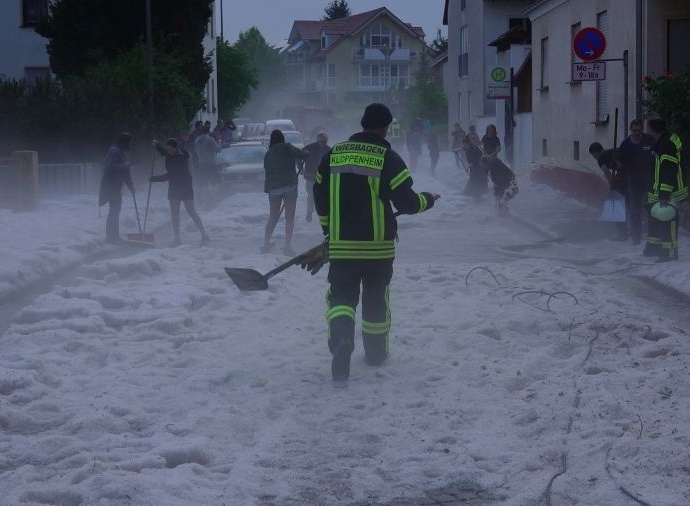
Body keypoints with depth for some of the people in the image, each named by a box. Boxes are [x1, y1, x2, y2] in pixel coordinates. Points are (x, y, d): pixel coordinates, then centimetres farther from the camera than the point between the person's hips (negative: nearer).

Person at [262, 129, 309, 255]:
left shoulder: (268, 154, 13)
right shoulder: (287, 148, -2)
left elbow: (267, 170, 16)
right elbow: (302, 154, -12)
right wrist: (305, 152, 11)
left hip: (273, 188, 4)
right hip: (289, 185, -4)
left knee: (273, 217, 16)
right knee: (290, 217, 1)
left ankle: (266, 243, 18)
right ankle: (287, 246, -5)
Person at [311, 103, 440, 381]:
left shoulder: (334, 154, 3)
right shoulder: (387, 157, -9)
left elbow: (320, 196, 10)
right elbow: (405, 201, -11)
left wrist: (329, 229, 24)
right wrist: (427, 200, 11)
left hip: (341, 244, 1)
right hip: (378, 244, -1)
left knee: (342, 295, 5)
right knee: (376, 297, 15)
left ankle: (341, 337, -22)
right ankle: (376, 352, 27)